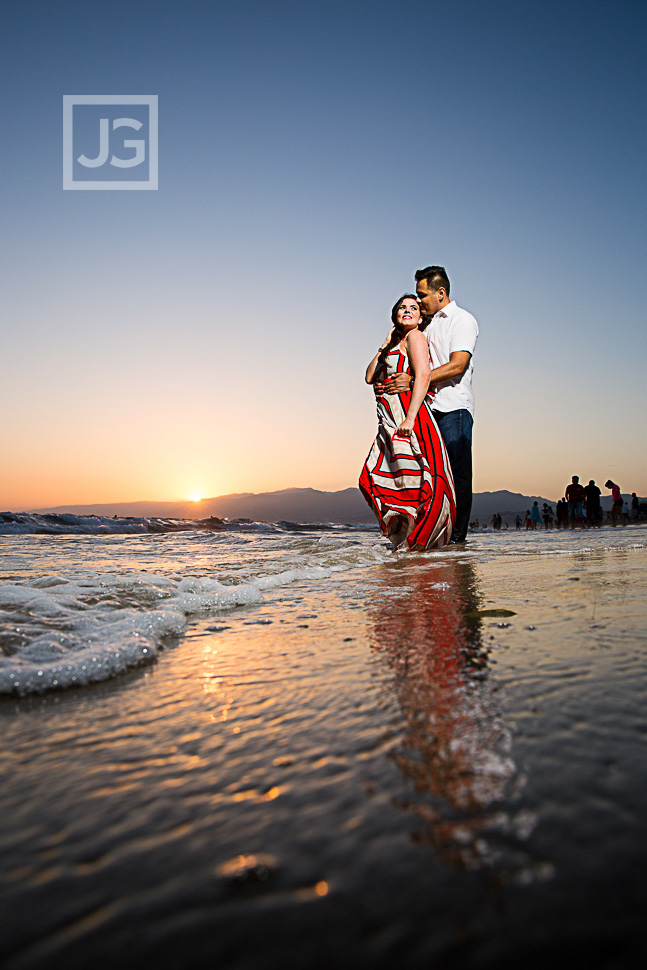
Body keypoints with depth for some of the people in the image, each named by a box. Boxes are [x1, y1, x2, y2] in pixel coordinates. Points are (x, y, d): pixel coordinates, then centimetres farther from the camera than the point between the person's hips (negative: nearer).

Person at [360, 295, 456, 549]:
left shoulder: (415, 337, 0)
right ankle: (404, 533, 14)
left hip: (410, 415, -9)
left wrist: (410, 418, -25)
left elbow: (423, 376, -15)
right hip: (391, 423, 9)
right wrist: (385, 345, 13)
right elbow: (370, 378, 19)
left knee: (413, 477, -9)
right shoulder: (395, 344, 26)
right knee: (373, 479, 7)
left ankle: (421, 538, 0)